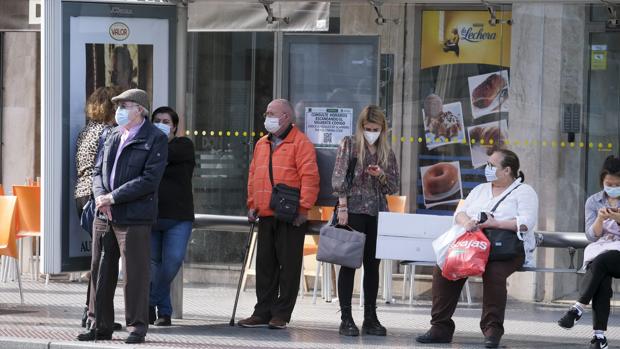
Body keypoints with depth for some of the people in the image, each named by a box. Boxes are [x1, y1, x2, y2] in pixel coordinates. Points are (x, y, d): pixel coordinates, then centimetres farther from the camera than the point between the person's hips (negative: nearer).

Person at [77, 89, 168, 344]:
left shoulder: (156, 139, -5)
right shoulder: (114, 137, 16)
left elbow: (150, 179, -14)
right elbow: (98, 170, 17)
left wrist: (113, 197, -16)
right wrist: (100, 195, -5)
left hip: (134, 217, -7)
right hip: (104, 216, 7)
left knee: (135, 273, -4)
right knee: (100, 272, 8)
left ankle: (137, 327, 4)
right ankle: (100, 325, 16)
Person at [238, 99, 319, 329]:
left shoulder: (300, 143, -5)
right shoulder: (262, 144, 18)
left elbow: (309, 177, -12)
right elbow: (253, 176, 23)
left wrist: (303, 208, -16)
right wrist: (252, 204, 15)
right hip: (265, 215, 7)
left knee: (288, 265, -3)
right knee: (265, 264, 9)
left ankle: (281, 314, 1)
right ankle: (263, 312, 14)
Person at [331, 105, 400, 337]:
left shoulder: (387, 153, 11)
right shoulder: (349, 145, 0)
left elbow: (393, 187, 11)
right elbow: (339, 177, -6)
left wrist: (381, 175, -9)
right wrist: (343, 207, -13)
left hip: (377, 213, 4)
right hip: (353, 211, -4)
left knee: (373, 265, 7)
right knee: (349, 263, -2)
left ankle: (370, 318, 13)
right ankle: (346, 318, 0)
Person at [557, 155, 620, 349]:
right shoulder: (593, 201, 13)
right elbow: (592, 236, 6)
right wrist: (600, 219, -14)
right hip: (600, 249, 2)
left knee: (600, 262, -37)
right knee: (602, 280, -32)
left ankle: (578, 309, -33)